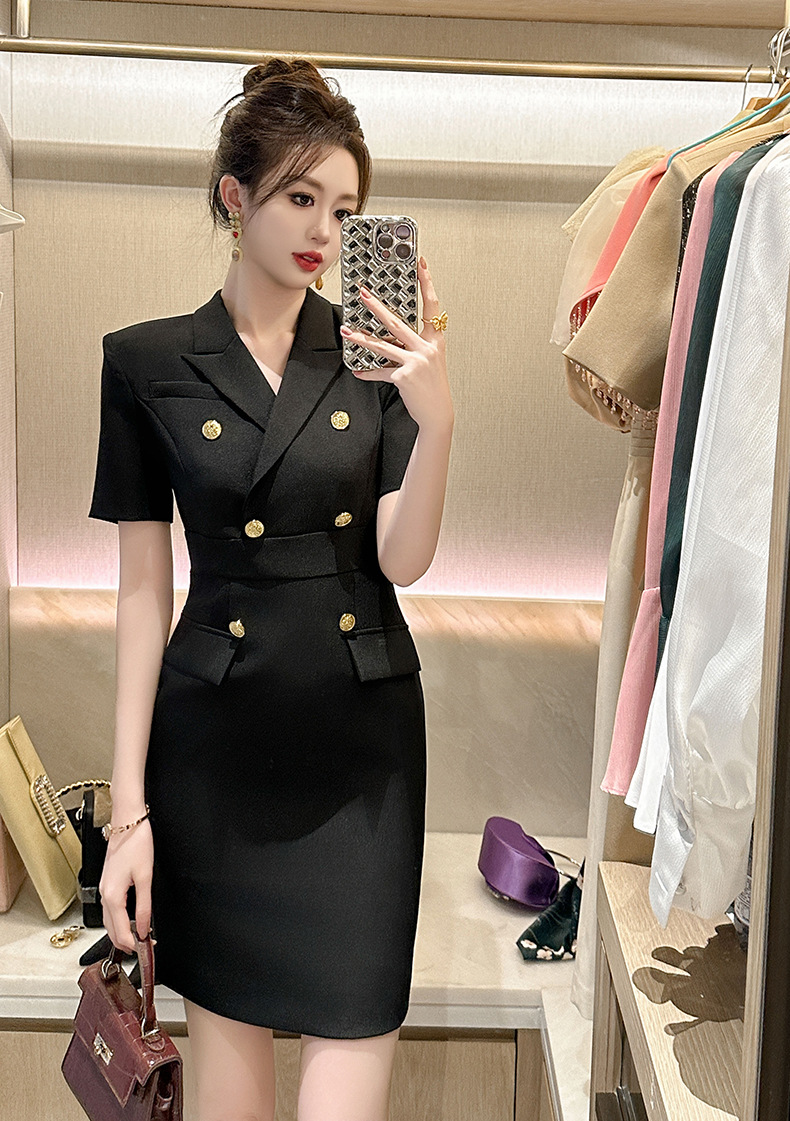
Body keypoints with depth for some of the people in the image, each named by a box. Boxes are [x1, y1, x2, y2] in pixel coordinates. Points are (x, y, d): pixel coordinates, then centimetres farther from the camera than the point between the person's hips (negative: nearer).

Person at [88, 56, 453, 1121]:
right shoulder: (147, 363, 0)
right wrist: (128, 808, -2)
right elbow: (143, 589, 0)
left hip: (363, 734, 1)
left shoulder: (376, 355, 4)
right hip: (216, 739, -1)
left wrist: (437, 419, -23)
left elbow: (402, 560, -4)